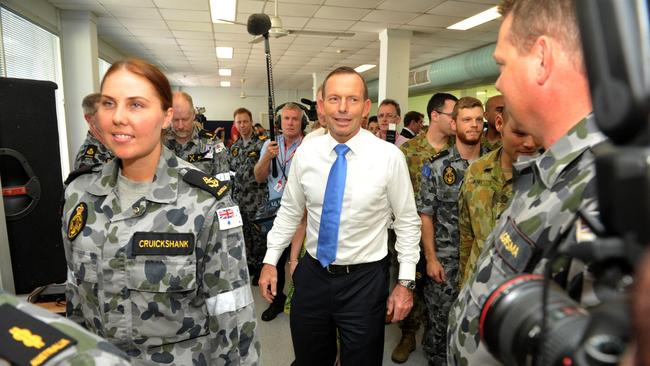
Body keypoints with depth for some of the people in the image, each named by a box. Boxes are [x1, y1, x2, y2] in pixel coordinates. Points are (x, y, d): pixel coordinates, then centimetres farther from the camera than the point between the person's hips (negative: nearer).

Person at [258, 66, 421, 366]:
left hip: (365, 280, -2)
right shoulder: (305, 153, -5)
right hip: (312, 274, 3)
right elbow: (289, 211, 6)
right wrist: (271, 260, 3)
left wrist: (406, 282, -6)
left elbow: (407, 222, -5)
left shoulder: (389, 156, -13)